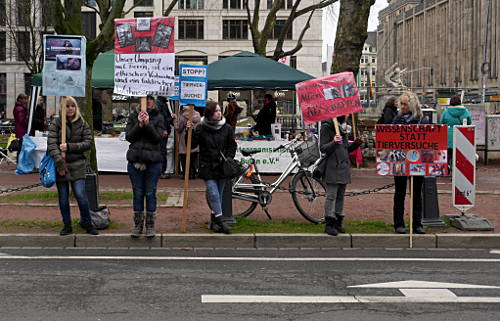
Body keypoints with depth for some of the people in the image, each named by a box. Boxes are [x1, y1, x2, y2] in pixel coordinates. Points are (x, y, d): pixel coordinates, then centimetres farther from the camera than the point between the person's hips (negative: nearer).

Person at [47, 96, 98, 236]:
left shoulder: (82, 123, 4)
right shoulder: (55, 124, 0)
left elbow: (88, 143, -2)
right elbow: (51, 145, -9)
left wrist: (70, 146, -14)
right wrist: (60, 163, -20)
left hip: (77, 165, 0)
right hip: (60, 165, 0)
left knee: (80, 194, -10)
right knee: (63, 197, 7)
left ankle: (86, 223, 7)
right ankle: (67, 226, 20)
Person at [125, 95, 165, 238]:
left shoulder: (158, 117, 3)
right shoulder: (133, 116, 7)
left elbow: (158, 137, -7)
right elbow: (128, 136, -2)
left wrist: (147, 124, -17)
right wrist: (139, 124, -14)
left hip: (153, 161, -2)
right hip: (135, 160, 2)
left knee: (150, 194, 3)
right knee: (137, 194, 7)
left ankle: (150, 225, 12)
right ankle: (138, 225, 16)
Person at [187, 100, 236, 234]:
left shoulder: (227, 128, 4)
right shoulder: (201, 128, -3)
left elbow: (232, 146, 11)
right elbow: (192, 145, -2)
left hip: (222, 167, 3)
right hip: (207, 167, -3)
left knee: (219, 195, 9)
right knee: (213, 194, -12)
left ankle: (214, 222, 20)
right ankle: (220, 221, -11)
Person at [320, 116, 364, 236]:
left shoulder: (343, 128, 17)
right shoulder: (327, 127, -6)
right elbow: (322, 148, -12)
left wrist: (357, 143, 6)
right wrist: (333, 142, -29)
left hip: (344, 167, 8)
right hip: (332, 168, -8)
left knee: (341, 196, 10)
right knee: (331, 196, -6)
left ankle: (338, 222, 17)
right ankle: (329, 224, -2)